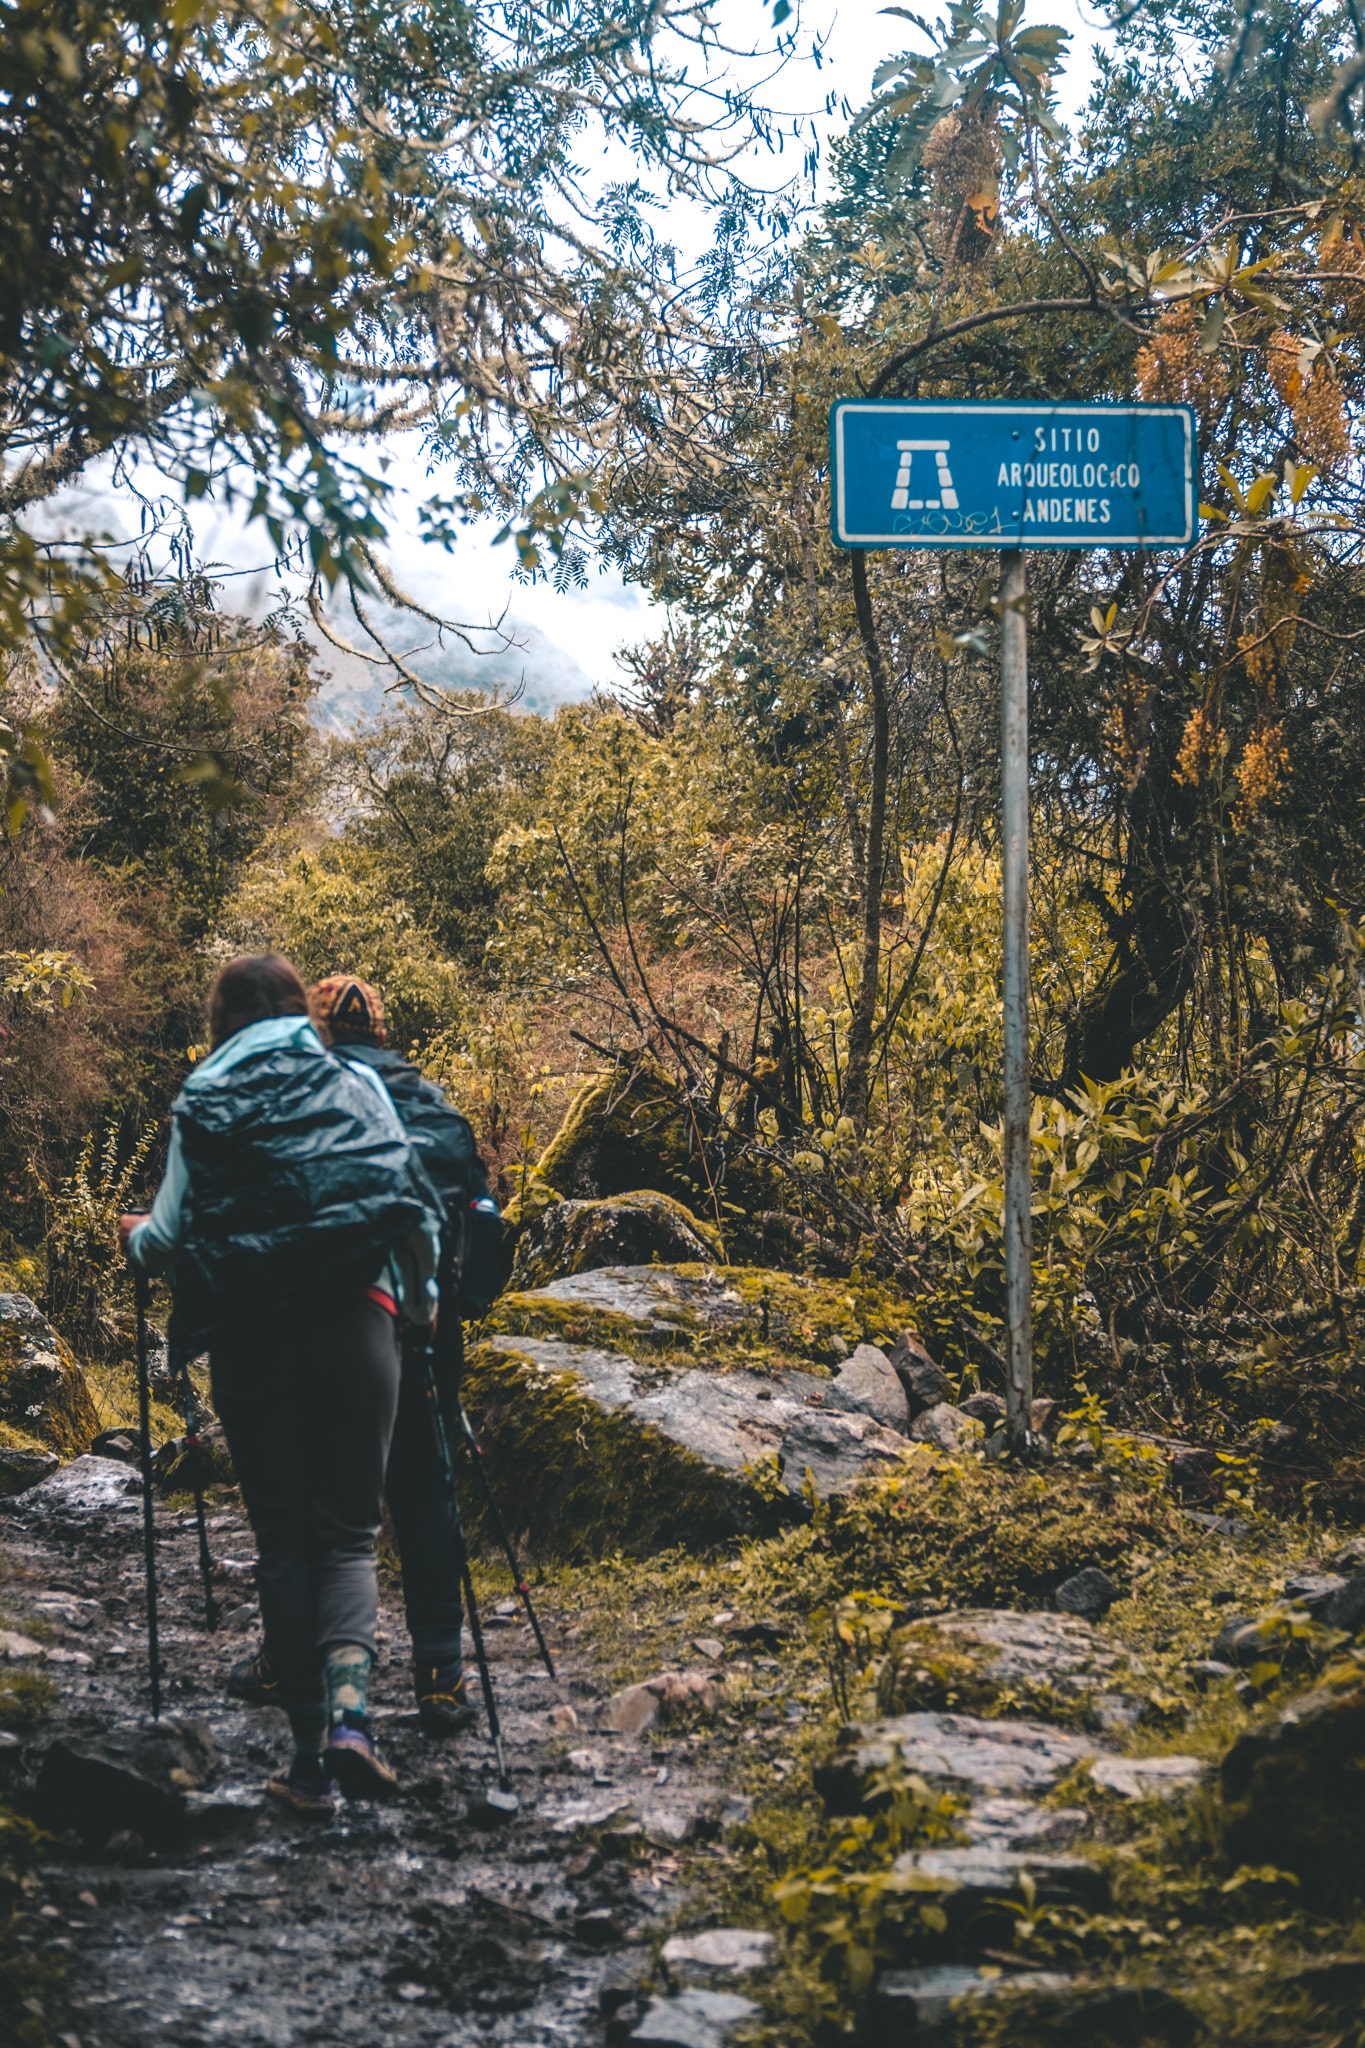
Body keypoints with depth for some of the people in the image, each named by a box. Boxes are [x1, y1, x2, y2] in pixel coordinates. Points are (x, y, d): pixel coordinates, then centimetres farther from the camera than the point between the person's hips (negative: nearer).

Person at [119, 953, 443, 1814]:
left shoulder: (202, 1104, 6)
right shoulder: (357, 1087, 9)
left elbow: (168, 1238, 7)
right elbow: (413, 1200, 6)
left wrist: (136, 1236, 30)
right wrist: (421, 1296, 22)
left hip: (251, 1331, 0)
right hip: (355, 1319, 0)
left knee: (284, 1538, 7)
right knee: (349, 1532, 5)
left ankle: (311, 1754, 4)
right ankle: (349, 1712, -19)